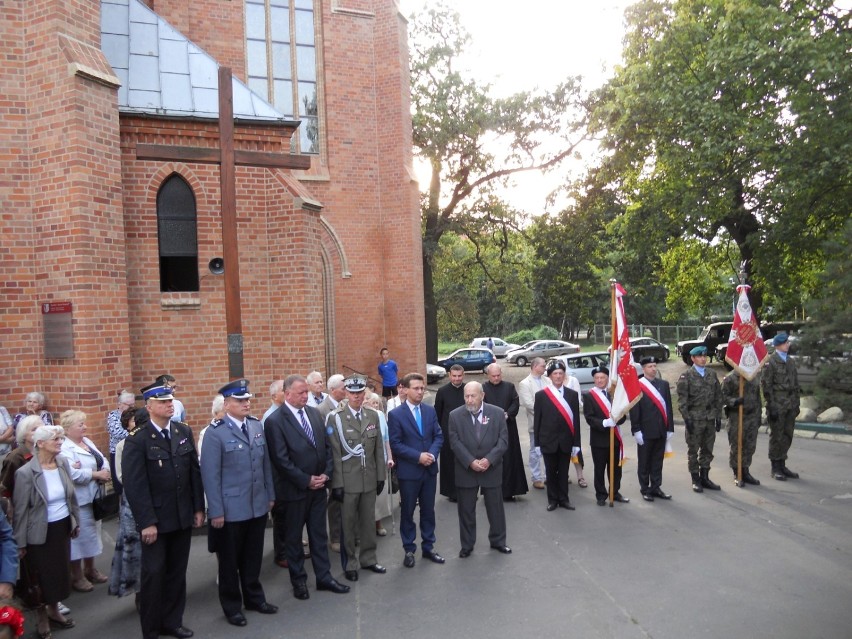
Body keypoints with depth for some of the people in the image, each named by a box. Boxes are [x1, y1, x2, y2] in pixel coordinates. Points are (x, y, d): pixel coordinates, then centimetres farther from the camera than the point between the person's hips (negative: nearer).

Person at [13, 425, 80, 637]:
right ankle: (42, 617, 31)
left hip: (62, 526, 5)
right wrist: (20, 543, -9)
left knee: (60, 570, 17)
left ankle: (54, 610, 39)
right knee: (42, 575, 10)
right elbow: (20, 510, -13)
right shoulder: (26, 473, -19)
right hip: (40, 532, -5)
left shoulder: (63, 463, -3)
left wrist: (76, 521, 13)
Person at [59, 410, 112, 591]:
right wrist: (97, 474, -19)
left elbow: (103, 460, 8)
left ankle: (90, 569, 32)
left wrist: (105, 473, -12)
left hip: (94, 498, 8)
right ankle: (77, 576, 16)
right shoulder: (64, 448, -16)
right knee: (79, 536, 2)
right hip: (79, 501, -8)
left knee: (92, 533, 18)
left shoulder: (87, 441, 11)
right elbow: (73, 474, -28)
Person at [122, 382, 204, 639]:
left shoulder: (184, 432, 4)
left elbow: (195, 472, 7)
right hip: (156, 520, -4)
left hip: (183, 517, 4)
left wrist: (198, 508, 5)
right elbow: (134, 485, -13)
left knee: (177, 573, 14)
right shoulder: (137, 440, -11)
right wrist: (147, 522, -16)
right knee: (154, 575, 6)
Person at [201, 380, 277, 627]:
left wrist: (270, 495, 12)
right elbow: (210, 475, -14)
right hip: (231, 509, -5)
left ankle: (254, 598, 36)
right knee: (230, 560, 12)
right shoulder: (216, 433, -13)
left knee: (253, 557, 17)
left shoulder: (257, 425, 5)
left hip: (258, 506, 5)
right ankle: (232, 606, 29)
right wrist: (216, 511, -14)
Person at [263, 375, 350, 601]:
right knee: (293, 538, 11)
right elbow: (281, 459, -17)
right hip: (293, 489, -5)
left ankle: (324, 577, 26)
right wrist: (306, 480, -16)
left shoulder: (314, 413, 5)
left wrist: (326, 473, -4)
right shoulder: (275, 421, -15)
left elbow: (327, 446, 8)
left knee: (319, 534, 14)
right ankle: (298, 580, 26)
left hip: (318, 486, 5)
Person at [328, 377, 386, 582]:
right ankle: (350, 563, 22)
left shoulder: (373, 416, 5)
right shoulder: (336, 418, -8)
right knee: (348, 524, 8)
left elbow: (379, 449, 8)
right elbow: (334, 454, -10)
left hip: (370, 480, 4)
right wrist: (337, 484, -11)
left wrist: (381, 476, 6)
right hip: (347, 481, -4)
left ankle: (368, 558, 30)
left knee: (368, 521, 14)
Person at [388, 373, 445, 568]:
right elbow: (395, 444, -13)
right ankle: (409, 550, 21)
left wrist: (432, 454, -14)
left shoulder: (430, 410, 5)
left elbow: (439, 436, 4)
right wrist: (418, 456, -20)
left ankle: (428, 547, 27)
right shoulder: (395, 414, -10)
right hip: (408, 471, -4)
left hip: (430, 469, 4)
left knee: (428, 510, 14)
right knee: (408, 512, 8)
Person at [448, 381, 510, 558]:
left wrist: (489, 460, -17)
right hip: (466, 470, 0)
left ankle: (498, 541, 30)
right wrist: (471, 462, -18)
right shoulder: (455, 415, -5)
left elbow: (503, 440, -6)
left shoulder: (497, 413, -4)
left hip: (492, 469, 0)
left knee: (496, 508, 12)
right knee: (466, 510, 9)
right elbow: (455, 442, -8)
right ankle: (467, 545, 23)